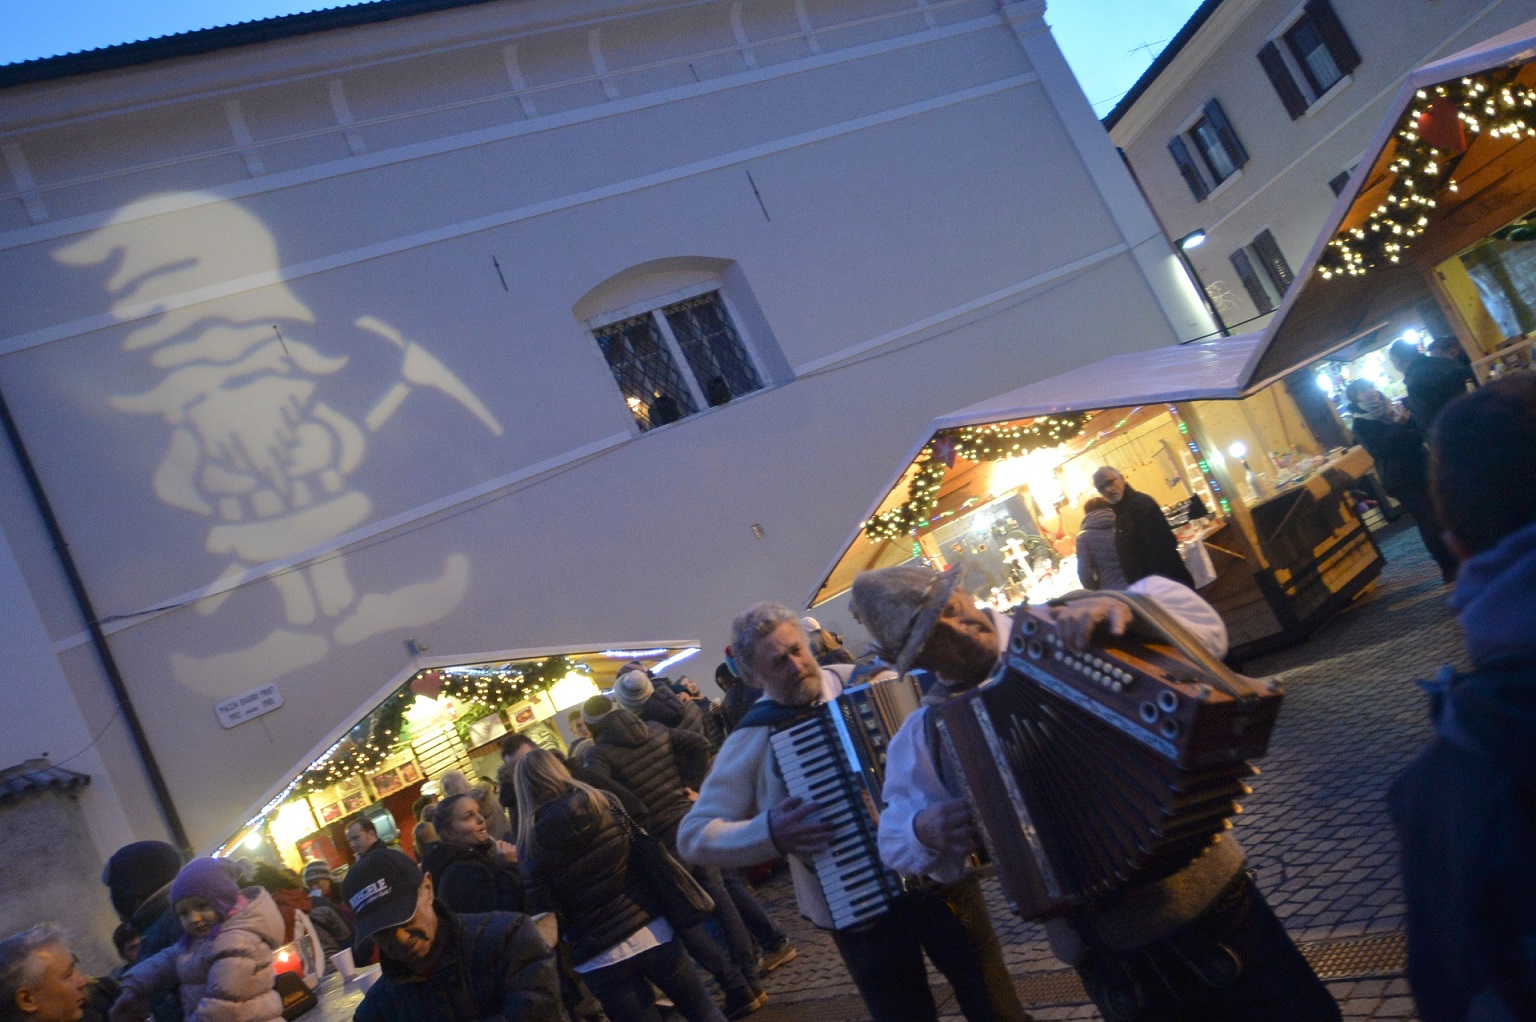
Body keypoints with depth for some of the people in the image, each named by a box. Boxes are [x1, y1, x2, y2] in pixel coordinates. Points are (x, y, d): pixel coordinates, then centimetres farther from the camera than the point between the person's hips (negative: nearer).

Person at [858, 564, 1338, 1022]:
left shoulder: (1063, 631, -5)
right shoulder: (923, 736, 0)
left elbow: (1202, 630, -11)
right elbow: (897, 842, 10)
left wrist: (1121, 609, -30)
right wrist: (926, 831, -13)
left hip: (1205, 892, -1)